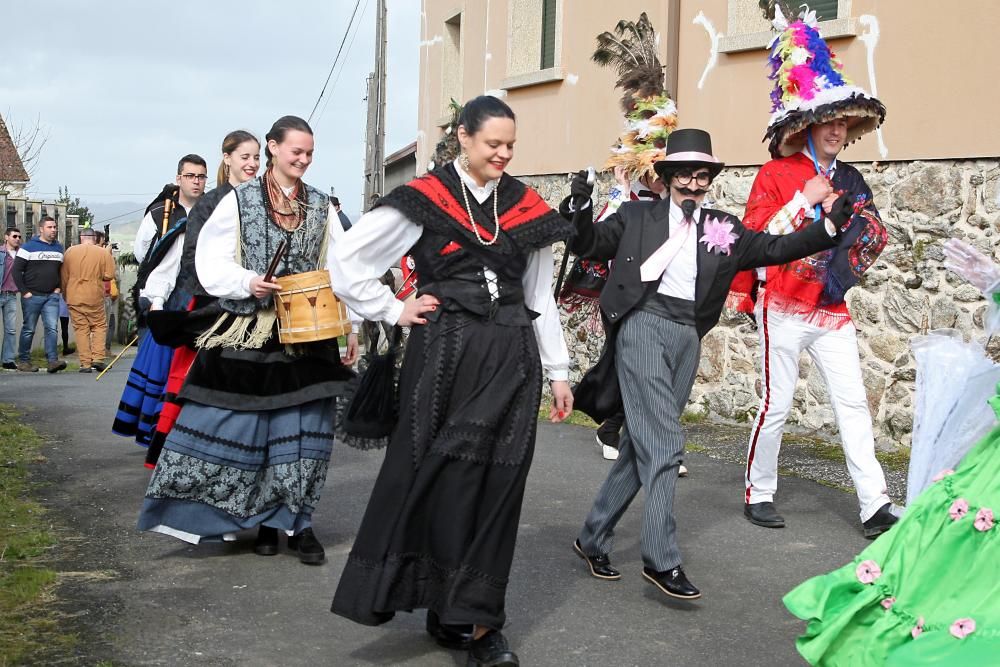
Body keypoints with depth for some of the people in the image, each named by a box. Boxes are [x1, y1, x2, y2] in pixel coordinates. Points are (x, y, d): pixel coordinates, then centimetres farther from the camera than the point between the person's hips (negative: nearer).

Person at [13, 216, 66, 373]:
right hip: (32, 296, -4)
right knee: (28, 329, 3)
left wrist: (58, 287, 9)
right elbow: (16, 270, -6)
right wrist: (24, 291, -10)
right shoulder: (28, 247, -4)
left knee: (52, 328, -8)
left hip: (52, 296, 4)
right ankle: (23, 360, 13)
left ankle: (53, 360, -13)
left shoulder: (59, 248, 12)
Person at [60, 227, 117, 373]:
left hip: (74, 297, 1)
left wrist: (65, 294, 20)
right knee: (99, 326, 12)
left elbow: (64, 277, 7)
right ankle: (98, 358, -1)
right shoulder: (103, 253, -4)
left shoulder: (70, 251, 2)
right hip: (95, 297, -1)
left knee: (81, 329, 4)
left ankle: (85, 363, 0)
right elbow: (109, 275, -6)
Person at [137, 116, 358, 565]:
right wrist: (247, 282, -18)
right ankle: (264, 520, 17)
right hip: (250, 333, -2)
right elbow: (211, 263, -1)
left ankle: (297, 522, 13)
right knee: (244, 426, 2)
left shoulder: (321, 207, 8)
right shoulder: (239, 201, 1)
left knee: (302, 428, 3)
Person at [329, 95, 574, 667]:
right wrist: (395, 312, -3)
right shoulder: (426, 200, -2)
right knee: (441, 479, -1)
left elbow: (540, 295, 16)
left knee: (497, 486, 4)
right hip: (445, 354, -3)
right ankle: (450, 612, 13)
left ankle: (475, 618, 15)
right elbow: (347, 261, -1)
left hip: (512, 361, 4)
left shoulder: (526, 206, 10)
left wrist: (558, 372, 14)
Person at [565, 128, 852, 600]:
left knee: (641, 446, 9)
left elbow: (775, 248, 11)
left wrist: (829, 227, 1)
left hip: (687, 335, 5)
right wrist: (577, 208, -15)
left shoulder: (723, 227, 14)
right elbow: (588, 245, 3)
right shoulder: (637, 215, 7)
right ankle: (661, 561, -9)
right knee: (663, 445, -13)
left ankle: (594, 539, 22)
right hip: (644, 325, -5)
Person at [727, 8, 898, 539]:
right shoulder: (776, 174, -4)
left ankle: (875, 505, 1)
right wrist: (805, 200, -12)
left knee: (853, 404, 0)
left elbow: (875, 236, 17)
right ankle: (758, 493, 15)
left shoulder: (849, 178, 12)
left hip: (832, 310, 5)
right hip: (784, 308, -5)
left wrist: (842, 210, 2)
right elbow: (757, 234, -11)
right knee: (776, 406, 0)